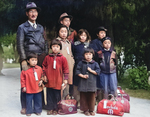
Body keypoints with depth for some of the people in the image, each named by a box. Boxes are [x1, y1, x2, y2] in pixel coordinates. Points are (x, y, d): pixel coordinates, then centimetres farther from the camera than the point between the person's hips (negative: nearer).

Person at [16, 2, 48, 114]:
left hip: (41, 58, 4)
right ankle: (25, 107, 8)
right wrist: (23, 60, -10)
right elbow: (20, 44, -2)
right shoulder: (22, 27, 5)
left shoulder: (41, 28, 18)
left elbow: (45, 43, 19)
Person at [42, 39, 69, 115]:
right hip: (49, 80, 2)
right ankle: (50, 108, 22)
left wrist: (65, 79, -1)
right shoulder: (47, 57, 3)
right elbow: (44, 66, 13)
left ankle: (56, 109, 20)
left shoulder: (62, 58, -3)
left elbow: (66, 69, 0)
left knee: (57, 95, 7)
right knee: (50, 95, 9)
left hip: (58, 81, -2)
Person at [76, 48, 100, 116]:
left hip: (92, 83, 0)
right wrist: (82, 75, -12)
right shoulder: (81, 63, 3)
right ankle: (85, 110, 17)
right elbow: (77, 71, 2)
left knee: (92, 97, 6)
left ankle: (91, 110, 19)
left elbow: (98, 72, -1)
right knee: (83, 97, 5)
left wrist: (91, 70, -11)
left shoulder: (95, 63, 3)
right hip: (83, 83, 0)